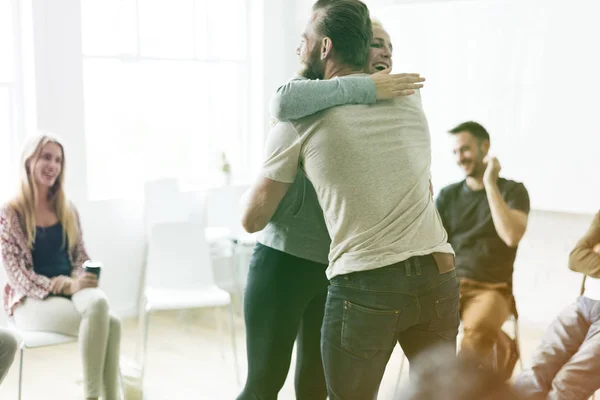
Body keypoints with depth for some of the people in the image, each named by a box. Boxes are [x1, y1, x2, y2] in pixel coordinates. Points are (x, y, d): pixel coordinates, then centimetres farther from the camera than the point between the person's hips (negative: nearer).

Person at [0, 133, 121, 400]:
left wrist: (77, 281, -11)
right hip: (32, 300, -4)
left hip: (72, 291, 4)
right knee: (108, 323, -32)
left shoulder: (67, 210, 12)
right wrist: (66, 286, -19)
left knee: (98, 302, -35)